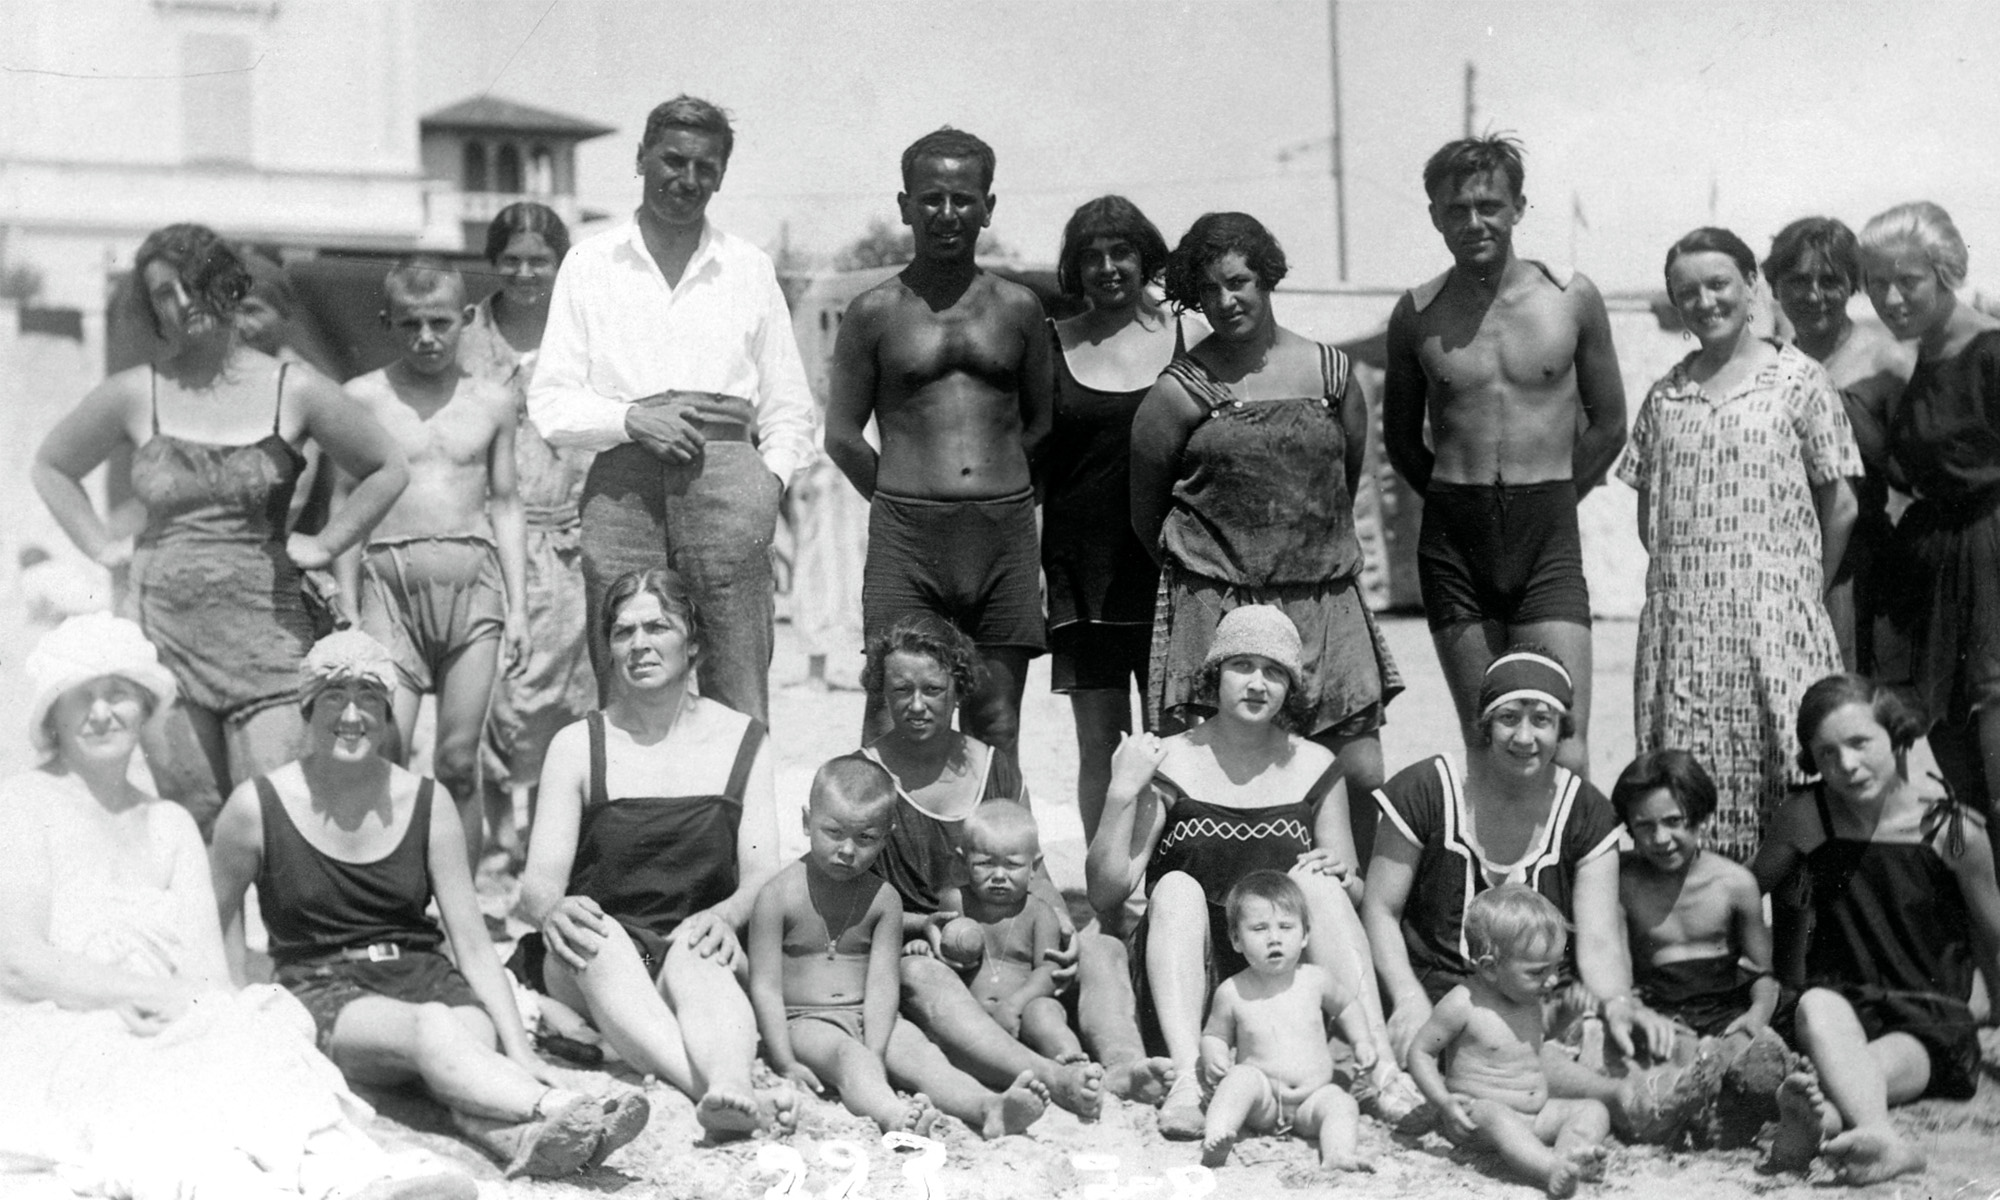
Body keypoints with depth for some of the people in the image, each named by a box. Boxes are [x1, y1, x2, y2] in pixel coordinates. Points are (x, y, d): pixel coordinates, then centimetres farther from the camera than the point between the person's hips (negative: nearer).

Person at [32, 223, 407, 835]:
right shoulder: (134, 395, 6)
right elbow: (51, 467, 22)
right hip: (161, 628, 1)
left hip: (266, 628, -1)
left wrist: (324, 544, 4)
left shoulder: (293, 390, 2)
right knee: (190, 823, 3)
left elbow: (388, 469, 11)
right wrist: (103, 546, 11)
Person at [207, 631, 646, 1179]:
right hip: (321, 991, -4)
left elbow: (472, 943, 2)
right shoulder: (257, 807, 0)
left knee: (474, 1036, -33)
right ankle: (564, 1110, -61)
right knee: (429, 1028, -37)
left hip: (421, 974, 4)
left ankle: (524, 1136, -64)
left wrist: (518, 1049, -10)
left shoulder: (426, 803, 5)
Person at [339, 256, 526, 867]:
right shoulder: (363, 397, 5)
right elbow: (347, 503, 7)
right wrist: (346, 606, 2)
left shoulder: (493, 401, 10)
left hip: (475, 576, 1)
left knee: (458, 762, 2)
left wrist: (518, 606, 8)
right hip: (391, 576, -1)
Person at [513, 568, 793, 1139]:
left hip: (697, 947, 0)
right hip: (589, 967, 0)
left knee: (697, 955, -35)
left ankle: (730, 1089, -66)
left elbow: (763, 876, 1)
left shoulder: (742, 740, 11)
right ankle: (726, 1091, -58)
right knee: (599, 938, -35)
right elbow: (538, 881, 1)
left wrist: (724, 915, -23)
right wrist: (552, 910, -25)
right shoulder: (577, 745, 9)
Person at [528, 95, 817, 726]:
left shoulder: (751, 268, 17)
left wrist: (771, 478, 2)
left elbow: (790, 407, 19)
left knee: (738, 706, -6)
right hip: (622, 481, 0)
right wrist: (631, 419, -8)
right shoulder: (590, 263, 14)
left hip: (727, 474, 0)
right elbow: (549, 403, 9)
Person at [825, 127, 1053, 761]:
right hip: (906, 539, -2)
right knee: (891, 720, -5)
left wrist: (1003, 498, 9)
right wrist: (903, 502, 5)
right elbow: (841, 435, 8)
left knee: (996, 727, 6)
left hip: (1006, 535, 2)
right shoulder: (876, 311, 5)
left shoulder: (1018, 307, 10)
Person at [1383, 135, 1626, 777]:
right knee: (1483, 750, 5)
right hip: (1454, 538, 1)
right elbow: (1401, 438, 17)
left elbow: (1609, 425, 12)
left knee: (1565, 756, -10)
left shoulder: (1573, 298, 3)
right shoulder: (1417, 314, 5)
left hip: (1549, 537, -1)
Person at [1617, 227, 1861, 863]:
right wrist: (1689, 575, 7)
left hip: (1774, 618, -3)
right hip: (1682, 618, 3)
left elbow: (1840, 507, 4)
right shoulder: (1666, 394, 12)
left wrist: (1807, 591, 6)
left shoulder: (1798, 379, 1)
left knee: (1782, 764, -6)